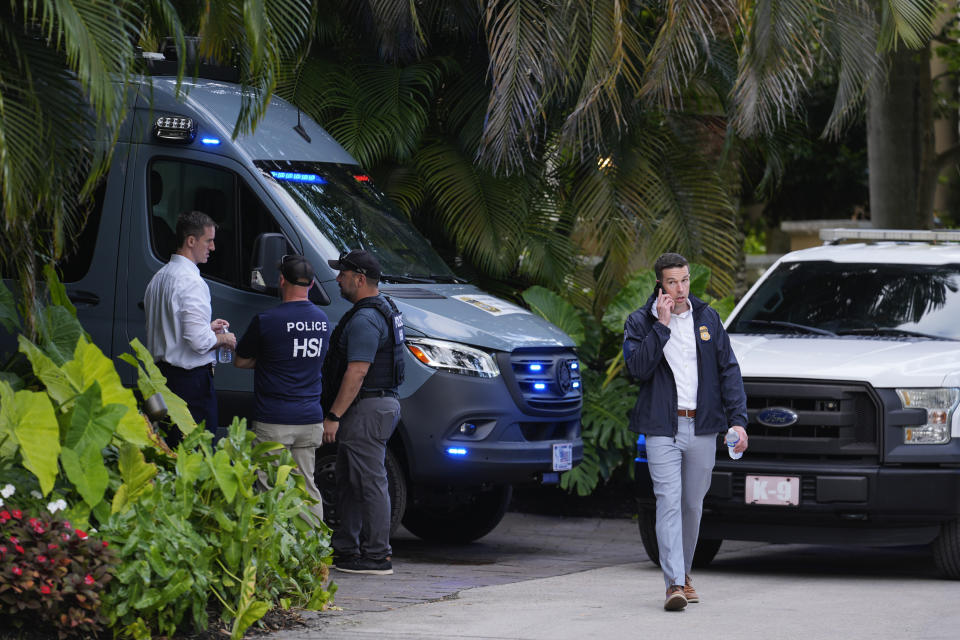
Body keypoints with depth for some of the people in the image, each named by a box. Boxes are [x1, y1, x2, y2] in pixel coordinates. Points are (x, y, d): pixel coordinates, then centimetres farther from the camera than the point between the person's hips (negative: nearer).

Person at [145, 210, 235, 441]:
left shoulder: (159, 277, 13)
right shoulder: (191, 282, -17)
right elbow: (199, 341, -24)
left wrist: (207, 327, 19)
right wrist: (223, 339, -4)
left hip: (163, 370, 10)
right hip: (192, 378, -10)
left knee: (170, 449, 12)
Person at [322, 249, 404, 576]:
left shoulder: (365, 320, -19)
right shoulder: (383, 309, 16)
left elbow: (356, 373, -24)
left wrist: (333, 416, -22)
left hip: (367, 409, -11)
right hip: (382, 402, 11)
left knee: (370, 482, -8)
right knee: (349, 482, 17)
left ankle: (377, 557, -6)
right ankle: (346, 549, 23)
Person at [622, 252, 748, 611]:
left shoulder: (707, 319, 8)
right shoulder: (640, 322, 1)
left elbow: (728, 370, 8)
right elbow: (637, 368, -14)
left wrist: (737, 419, -1)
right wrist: (661, 326, -18)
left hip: (702, 427, 3)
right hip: (662, 428, -3)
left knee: (693, 505, 11)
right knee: (669, 503, -14)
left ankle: (683, 572, 29)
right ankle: (674, 583, -20)